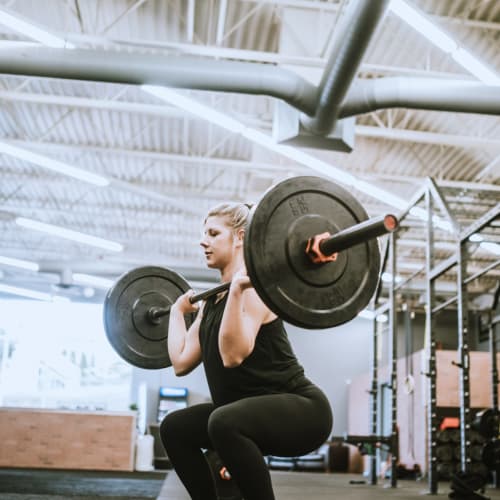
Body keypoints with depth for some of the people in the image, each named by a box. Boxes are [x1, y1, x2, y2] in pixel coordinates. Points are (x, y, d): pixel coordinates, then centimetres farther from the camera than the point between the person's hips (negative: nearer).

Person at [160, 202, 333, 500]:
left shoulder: (253, 287, -15)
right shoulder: (213, 300, 11)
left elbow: (233, 355, -29)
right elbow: (181, 362, 9)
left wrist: (237, 288, -32)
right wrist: (178, 310, 18)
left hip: (301, 411, -9)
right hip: (253, 413, 9)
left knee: (225, 422, -35)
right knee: (175, 428, 9)